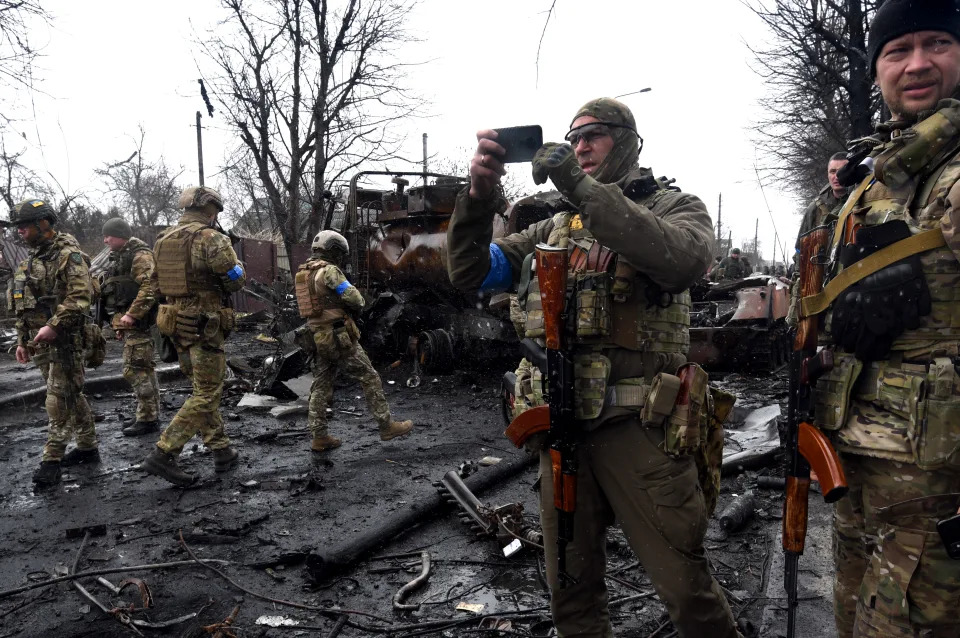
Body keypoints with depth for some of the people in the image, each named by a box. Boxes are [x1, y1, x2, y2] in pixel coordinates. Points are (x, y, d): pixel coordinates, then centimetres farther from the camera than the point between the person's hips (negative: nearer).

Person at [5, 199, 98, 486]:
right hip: (40, 343, 8)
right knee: (70, 396, 14)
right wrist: (22, 339, 18)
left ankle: (52, 460, 0)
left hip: (64, 341, -8)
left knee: (59, 400, -5)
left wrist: (53, 325, -27)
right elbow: (23, 305, 21)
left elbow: (80, 297, -21)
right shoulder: (33, 259, 16)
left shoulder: (69, 255, -11)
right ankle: (88, 447, 23)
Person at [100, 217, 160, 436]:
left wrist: (131, 314, -24)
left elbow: (149, 289, -23)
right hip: (128, 322, 10)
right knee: (144, 369, 13)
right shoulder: (120, 257, 21)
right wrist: (119, 321, 24)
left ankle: (147, 418, -4)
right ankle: (150, 414, 21)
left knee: (135, 370, -9)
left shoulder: (140, 256, -12)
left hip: (137, 322, -10)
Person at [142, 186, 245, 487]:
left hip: (176, 323, 9)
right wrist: (231, 256, 5)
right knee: (205, 395, -2)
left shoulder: (163, 240, 11)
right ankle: (163, 455, -6)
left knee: (205, 389, 17)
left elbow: (157, 284, 17)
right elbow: (236, 279, -13)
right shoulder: (210, 238, -15)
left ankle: (222, 451, 24)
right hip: (205, 324, -9)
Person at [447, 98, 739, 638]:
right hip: (560, 426, 5)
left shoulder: (674, 206, 3)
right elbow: (471, 274, 7)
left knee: (686, 587, 3)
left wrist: (582, 187, -24)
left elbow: (683, 260, -22)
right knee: (571, 590, 15)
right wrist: (479, 195, -10)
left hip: (636, 427, -4)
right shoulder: (555, 228, 16)